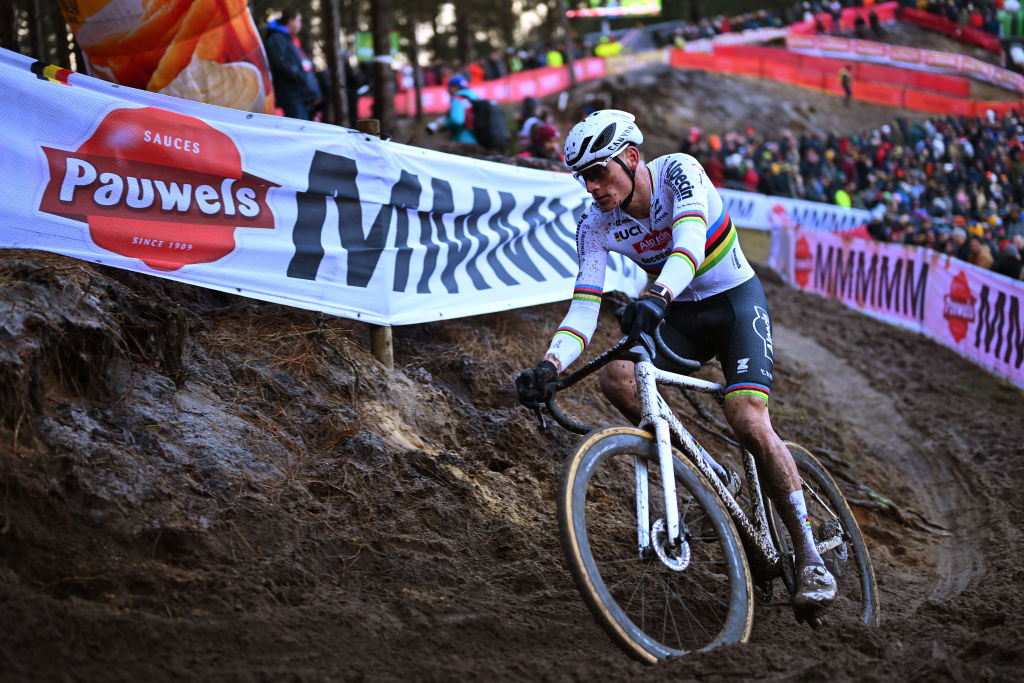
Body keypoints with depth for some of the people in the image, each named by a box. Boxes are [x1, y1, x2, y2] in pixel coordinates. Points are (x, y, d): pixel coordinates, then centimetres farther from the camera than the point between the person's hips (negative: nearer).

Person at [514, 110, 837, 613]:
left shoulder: (678, 171, -24)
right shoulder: (596, 225, -12)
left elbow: (690, 239, -42)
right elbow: (584, 307, -19)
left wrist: (656, 296, -62)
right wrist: (549, 365, -38)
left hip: (736, 300, -4)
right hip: (680, 315, 5)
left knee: (747, 420, -24)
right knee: (614, 377, -24)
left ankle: (809, 557, -13)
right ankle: (711, 477, -7)